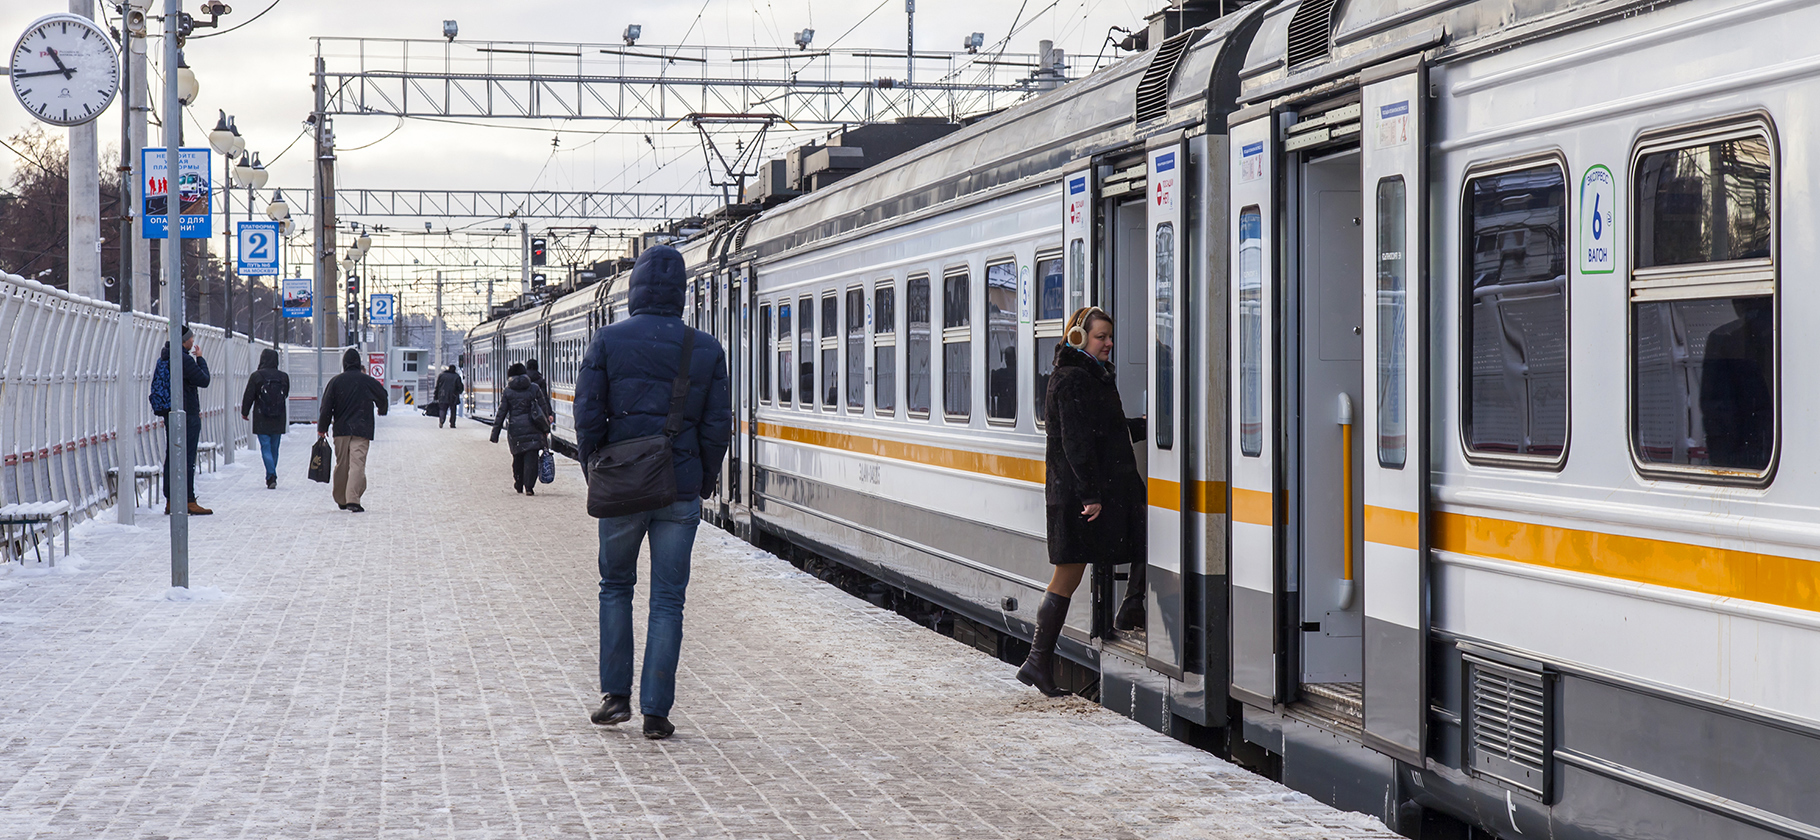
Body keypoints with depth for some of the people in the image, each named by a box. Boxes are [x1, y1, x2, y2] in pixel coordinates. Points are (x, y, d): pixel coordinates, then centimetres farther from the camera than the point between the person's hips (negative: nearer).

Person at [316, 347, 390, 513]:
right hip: (362, 431, -2)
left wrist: (322, 430, 10)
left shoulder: (335, 381, 2)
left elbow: (326, 407, 2)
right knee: (357, 464, -9)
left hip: (341, 430, 2)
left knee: (341, 464, 14)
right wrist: (381, 411, 36)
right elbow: (383, 399, 13)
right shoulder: (368, 381, -1)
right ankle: (353, 498, -23)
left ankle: (341, 500, 23)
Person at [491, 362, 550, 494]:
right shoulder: (534, 389, 4)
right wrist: (546, 428, 11)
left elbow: (501, 413, 1)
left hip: (515, 429, 1)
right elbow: (543, 409, 5)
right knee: (531, 458, -2)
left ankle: (519, 486, 25)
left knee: (517, 458, 16)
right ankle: (529, 487, -12)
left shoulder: (508, 392, 2)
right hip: (532, 428, -1)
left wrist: (495, 433, 4)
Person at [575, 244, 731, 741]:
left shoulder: (608, 341, -3)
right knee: (668, 599, 5)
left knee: (616, 586, 18)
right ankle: (656, 711, 4)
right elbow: (718, 425, 1)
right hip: (681, 491, 1)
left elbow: (588, 416, -4)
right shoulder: (707, 349, 1)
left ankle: (615, 695, 15)